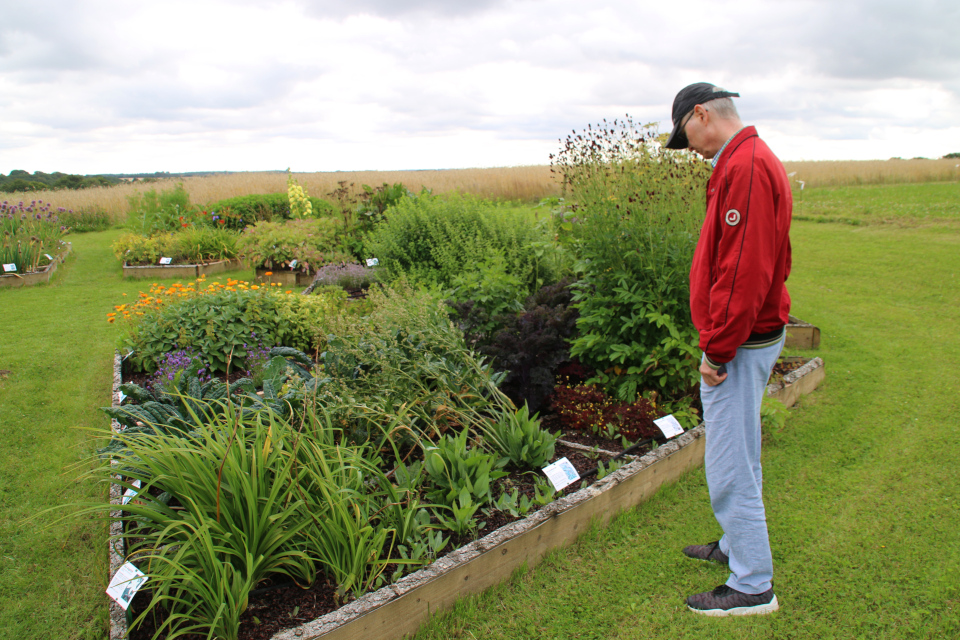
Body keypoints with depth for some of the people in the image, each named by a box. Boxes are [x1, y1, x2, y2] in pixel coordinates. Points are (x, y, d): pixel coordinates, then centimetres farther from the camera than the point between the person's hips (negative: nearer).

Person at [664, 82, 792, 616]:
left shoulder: (747, 167, -19)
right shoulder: (746, 161, 14)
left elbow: (745, 271, -25)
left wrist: (717, 351, -19)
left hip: (739, 344, -10)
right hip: (744, 339, 10)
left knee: (731, 465, -1)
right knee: (737, 456, 21)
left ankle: (753, 587, 13)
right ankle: (737, 546, 38)